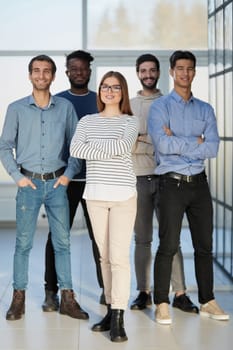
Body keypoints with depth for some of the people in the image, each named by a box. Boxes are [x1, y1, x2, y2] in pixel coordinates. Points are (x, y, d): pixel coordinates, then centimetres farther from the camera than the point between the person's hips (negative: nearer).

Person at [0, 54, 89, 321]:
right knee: (23, 242, 2)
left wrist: (68, 174, -2)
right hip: (29, 184, -1)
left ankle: (67, 299, 11)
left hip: (57, 183, 1)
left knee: (63, 242, 4)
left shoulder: (65, 107, 4)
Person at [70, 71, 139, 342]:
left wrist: (93, 146, -8)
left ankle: (118, 319, -8)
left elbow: (123, 145, -17)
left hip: (123, 195, -3)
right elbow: (75, 149, -6)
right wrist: (109, 150, -11)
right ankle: (111, 310, 18)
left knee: (119, 257, -8)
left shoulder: (130, 122, 4)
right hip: (95, 194, 3)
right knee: (104, 256, 9)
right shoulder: (87, 121, 11)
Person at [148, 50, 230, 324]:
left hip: (199, 183, 4)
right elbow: (162, 145, -17)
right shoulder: (160, 107, -1)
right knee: (168, 246, -3)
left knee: (204, 246, 9)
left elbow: (213, 148, -4)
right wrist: (196, 142, -8)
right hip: (172, 183, -4)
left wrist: (178, 143, -10)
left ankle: (207, 302, 19)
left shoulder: (205, 110, 10)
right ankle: (162, 304, 7)